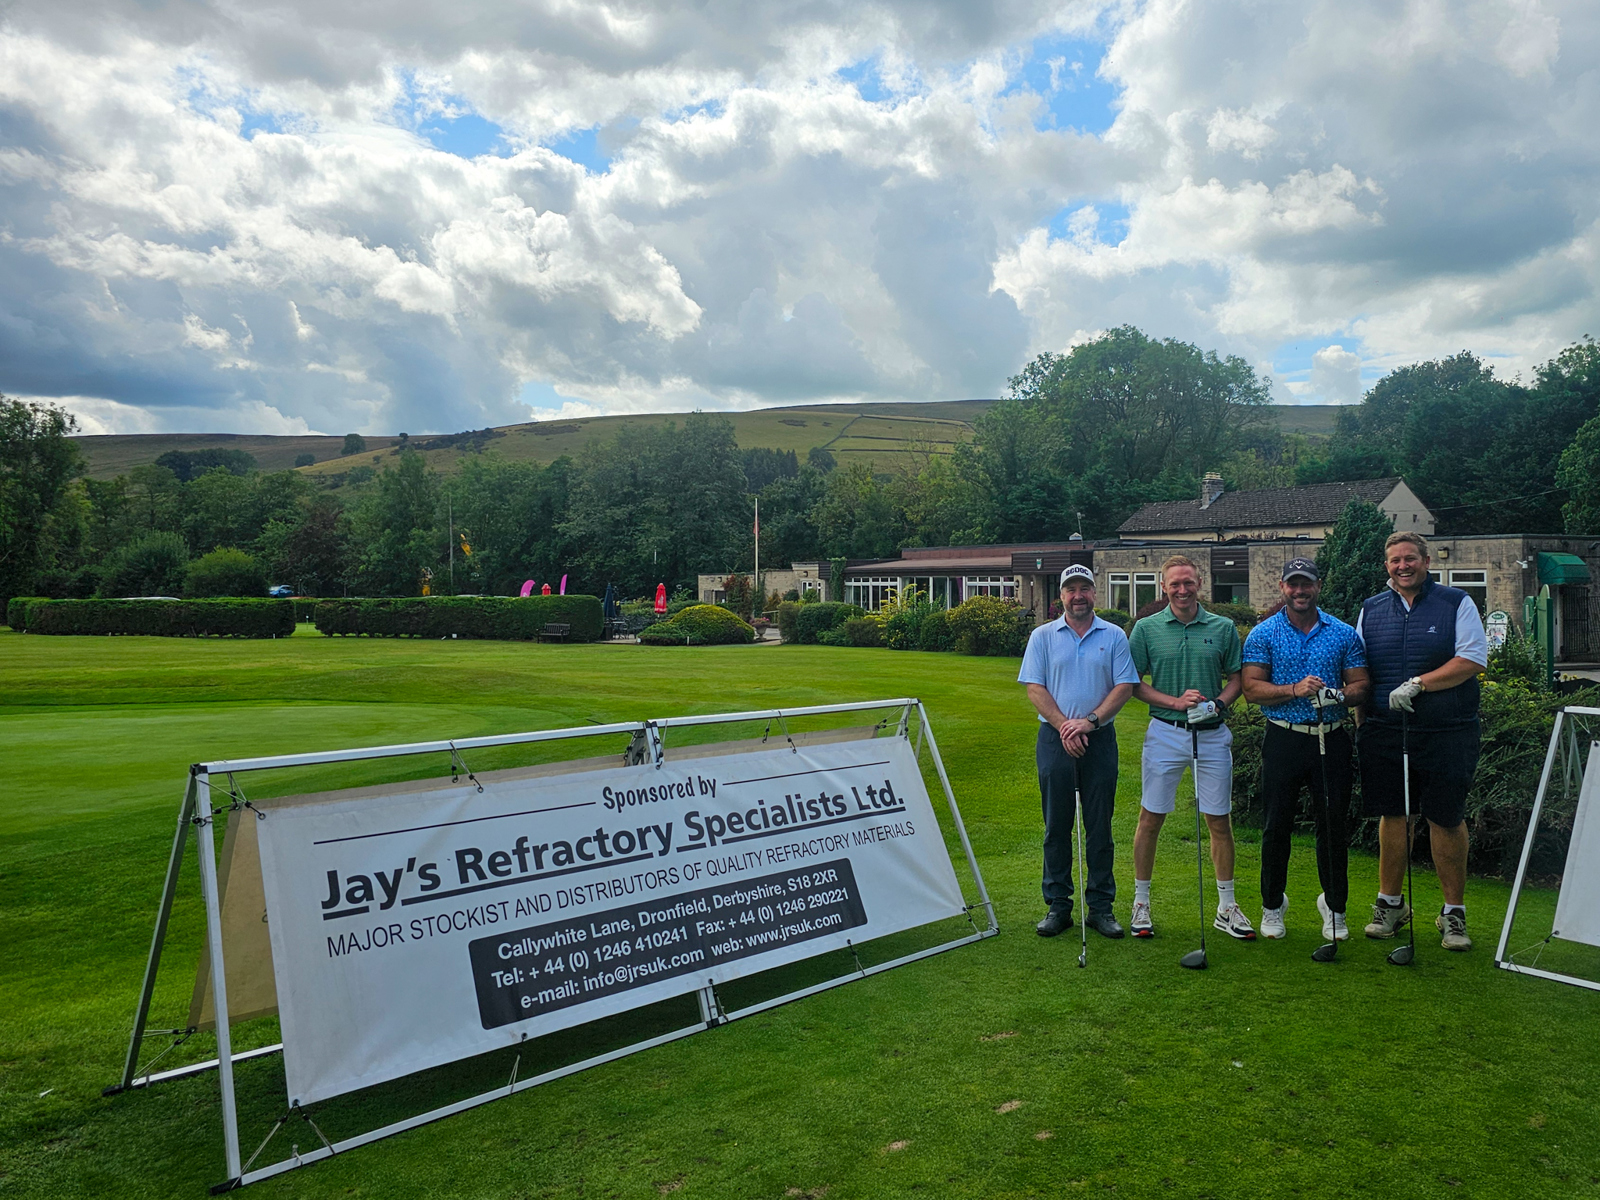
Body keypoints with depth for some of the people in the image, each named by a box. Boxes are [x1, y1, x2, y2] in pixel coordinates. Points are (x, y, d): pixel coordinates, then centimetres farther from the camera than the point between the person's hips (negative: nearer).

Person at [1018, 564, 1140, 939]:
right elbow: (1034, 687, 0)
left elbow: (1125, 686, 0)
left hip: (1100, 739, 0)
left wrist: (1090, 721, -11)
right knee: (1056, 826, 4)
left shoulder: (1114, 636, 6)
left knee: (1100, 826, 4)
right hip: (1055, 738, 0)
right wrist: (1064, 726, -11)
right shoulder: (1043, 636, 5)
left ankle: (1101, 906, 14)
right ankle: (1057, 905, 13)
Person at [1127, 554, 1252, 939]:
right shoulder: (1146, 629, 1)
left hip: (1213, 734, 1)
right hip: (1165, 733, -1)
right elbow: (1134, 684, 1)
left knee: (1220, 820, 8)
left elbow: (1236, 678, 10)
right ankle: (1141, 902, 17)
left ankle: (1227, 907, 21)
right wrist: (1175, 701, -12)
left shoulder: (1223, 628, 4)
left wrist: (1216, 703, -10)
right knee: (1150, 818, 3)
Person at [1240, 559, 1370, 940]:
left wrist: (1339, 695, -16)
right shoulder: (1263, 634, 2)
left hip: (1332, 740, 2)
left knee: (1334, 824, 6)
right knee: (1277, 826, 4)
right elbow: (1252, 689, -5)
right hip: (1283, 740, -1)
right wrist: (1295, 689, -20)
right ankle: (1272, 906, 20)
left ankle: (1334, 907, 23)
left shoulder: (1343, 634, 7)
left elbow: (1361, 685, 6)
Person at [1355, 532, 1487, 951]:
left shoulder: (1457, 603, 2)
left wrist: (1418, 684, -16)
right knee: (1392, 815, 9)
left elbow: (1473, 660, -7)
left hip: (1446, 732, -2)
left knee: (1446, 819, 2)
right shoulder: (1371, 610, 11)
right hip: (1385, 731, 3)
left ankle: (1454, 912, 15)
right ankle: (1390, 904, 21)